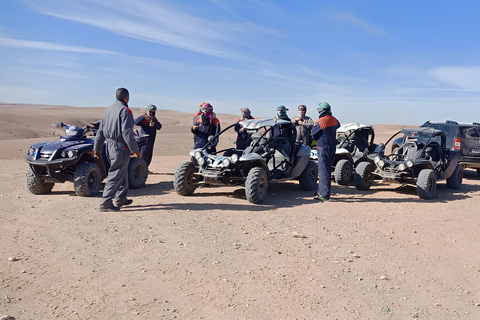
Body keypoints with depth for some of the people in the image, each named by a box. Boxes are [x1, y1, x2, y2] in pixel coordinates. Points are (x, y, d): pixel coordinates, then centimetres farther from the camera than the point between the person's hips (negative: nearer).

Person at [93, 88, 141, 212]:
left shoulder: (108, 110, 14)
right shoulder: (125, 110, -12)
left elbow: (100, 131, 16)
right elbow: (127, 133, -20)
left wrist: (97, 148, 22)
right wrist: (135, 150, -15)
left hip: (109, 146, 9)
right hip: (120, 148, -9)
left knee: (123, 173, 20)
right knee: (115, 175, -4)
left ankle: (121, 198, 30)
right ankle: (105, 204, -2)